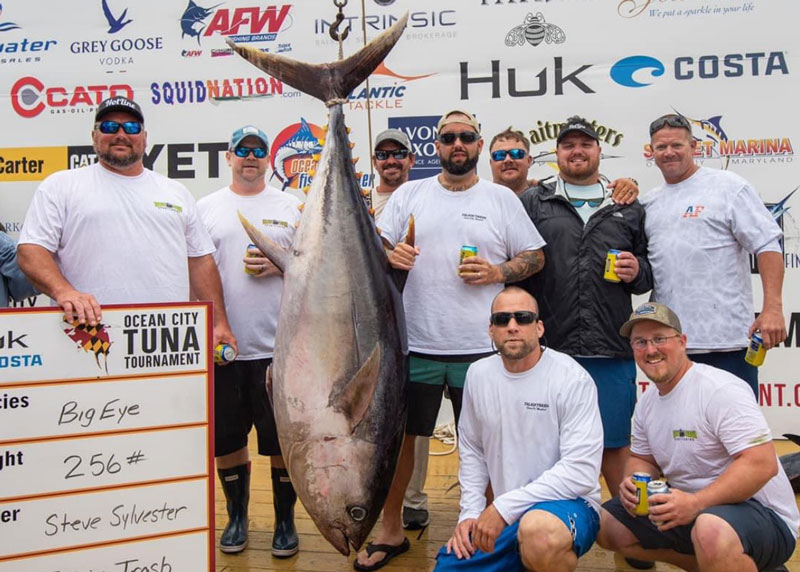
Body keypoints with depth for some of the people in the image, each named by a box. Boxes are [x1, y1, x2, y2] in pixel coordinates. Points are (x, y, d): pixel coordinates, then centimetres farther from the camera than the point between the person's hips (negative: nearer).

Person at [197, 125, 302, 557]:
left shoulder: (291, 207, 7)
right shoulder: (207, 208, 9)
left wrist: (281, 264, -11)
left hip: (278, 345, -1)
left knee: (284, 439, 4)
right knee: (226, 439, 11)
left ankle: (285, 521, 22)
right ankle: (237, 517, 30)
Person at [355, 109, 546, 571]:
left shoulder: (502, 198, 6)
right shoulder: (409, 194, 9)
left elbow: (535, 257, 7)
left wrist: (498, 272, -10)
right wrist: (389, 255, -15)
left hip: (480, 347, -1)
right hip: (415, 344, 1)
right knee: (399, 435, 9)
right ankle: (391, 532, 27)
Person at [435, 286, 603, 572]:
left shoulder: (572, 379, -15)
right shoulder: (478, 374, 3)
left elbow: (581, 471, -20)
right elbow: (471, 449, 14)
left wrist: (504, 507, -21)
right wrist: (470, 513, 2)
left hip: (567, 504, -6)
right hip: (500, 516, 6)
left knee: (538, 529, -38)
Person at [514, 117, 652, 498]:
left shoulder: (627, 207, 16)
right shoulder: (533, 203, 9)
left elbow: (651, 271, 20)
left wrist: (637, 272, -3)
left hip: (612, 351, 1)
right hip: (551, 348, -1)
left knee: (615, 441, 8)